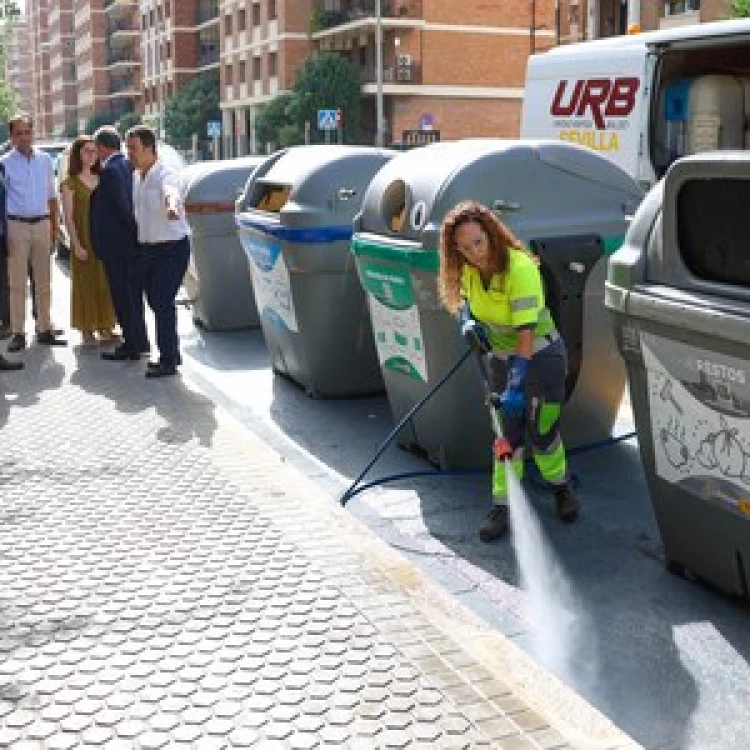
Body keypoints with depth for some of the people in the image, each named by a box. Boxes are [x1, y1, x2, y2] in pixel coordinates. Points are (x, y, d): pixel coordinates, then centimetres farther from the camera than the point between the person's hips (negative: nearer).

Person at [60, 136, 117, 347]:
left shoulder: (101, 179, 12)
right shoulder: (70, 183, -3)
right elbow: (68, 217, -7)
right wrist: (76, 245, -14)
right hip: (84, 241, -5)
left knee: (106, 284, 8)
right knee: (85, 284, 0)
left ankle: (105, 326, 19)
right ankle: (87, 330, 8)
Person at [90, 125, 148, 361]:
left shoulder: (110, 171, -18)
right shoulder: (128, 165, 9)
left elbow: (123, 207, -20)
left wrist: (134, 231, -11)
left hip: (116, 244, -9)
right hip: (132, 242, 9)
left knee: (122, 295, -1)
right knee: (133, 293, 17)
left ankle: (132, 345, 5)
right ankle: (139, 340, 26)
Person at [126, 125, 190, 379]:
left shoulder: (165, 174, -16)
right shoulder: (135, 176, 9)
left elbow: (170, 192, -39)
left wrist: (172, 206, -61)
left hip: (172, 246, -8)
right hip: (147, 248, 8)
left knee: (163, 302, -10)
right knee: (155, 301, 12)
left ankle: (168, 360, -1)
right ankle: (171, 354, 24)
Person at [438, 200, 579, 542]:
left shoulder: (519, 267, -29)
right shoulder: (468, 269, -10)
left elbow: (526, 332, -32)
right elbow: (465, 299, 13)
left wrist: (516, 384, -36)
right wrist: (467, 320, -11)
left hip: (541, 356, -5)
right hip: (500, 358, 5)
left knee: (541, 431, 2)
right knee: (508, 434, 5)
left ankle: (560, 486, 30)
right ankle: (502, 505, 13)